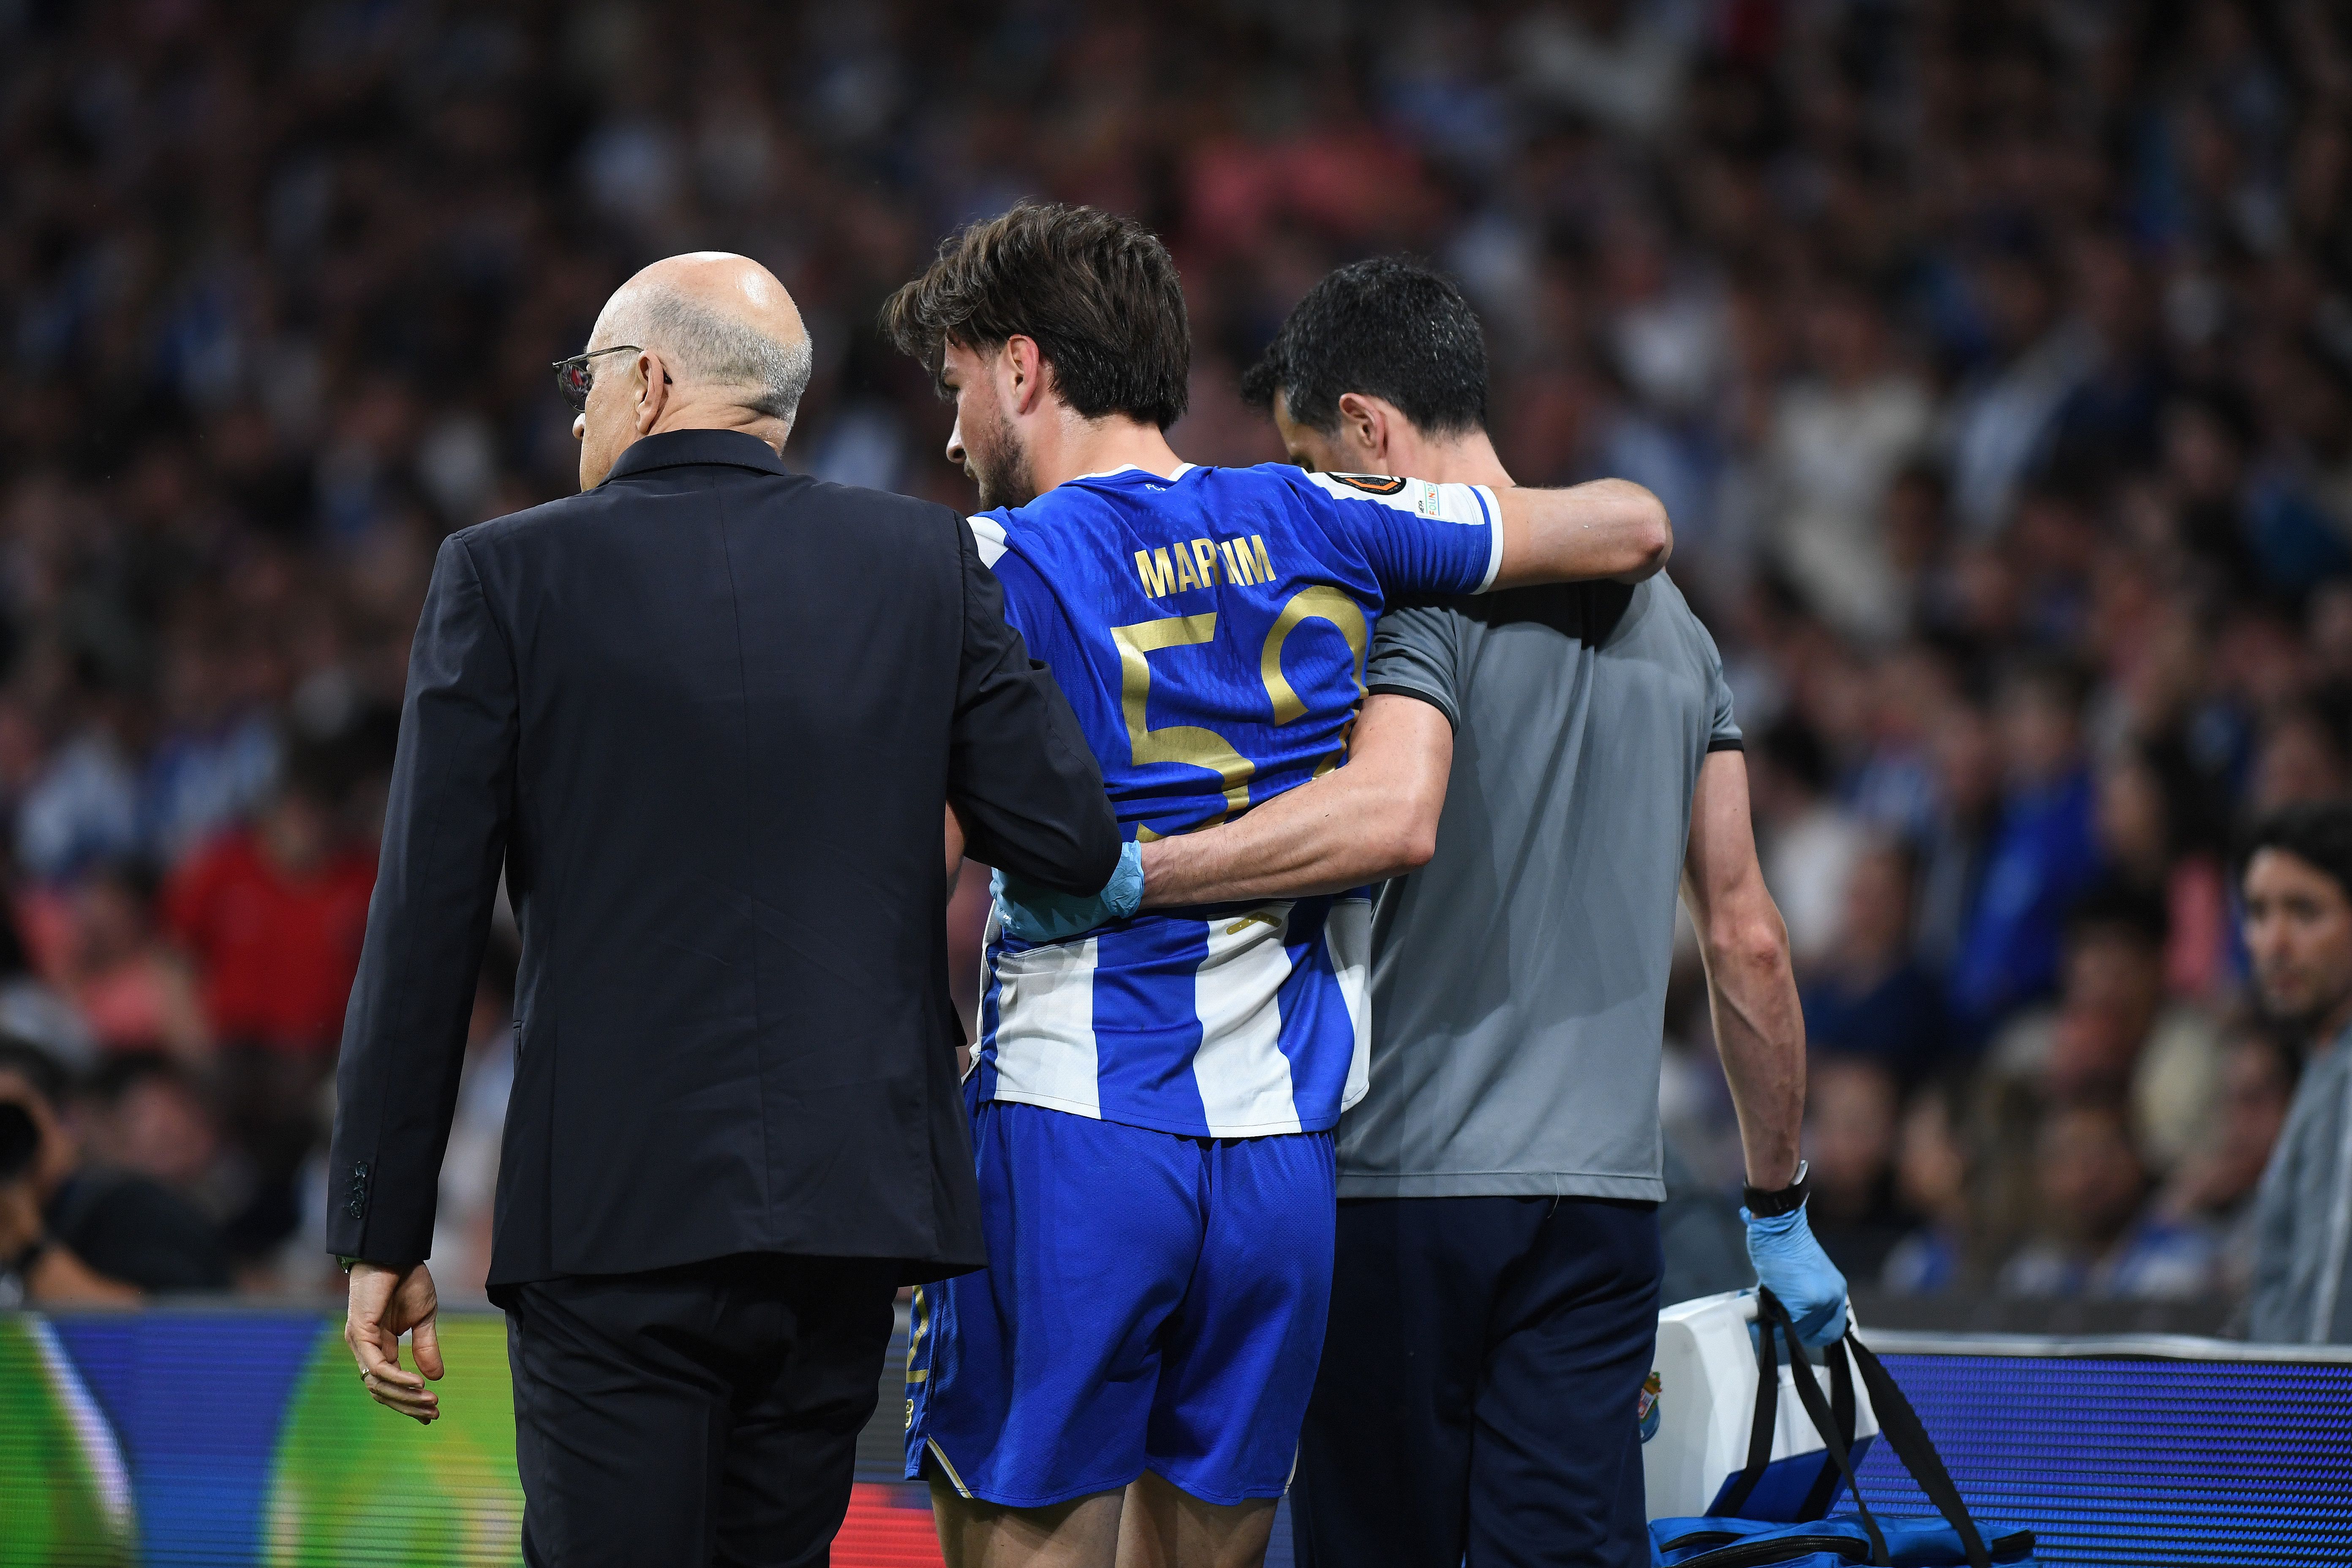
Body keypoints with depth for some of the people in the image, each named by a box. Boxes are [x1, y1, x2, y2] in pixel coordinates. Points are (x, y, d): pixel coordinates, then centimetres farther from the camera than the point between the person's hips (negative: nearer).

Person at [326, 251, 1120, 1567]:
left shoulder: (509, 576, -1)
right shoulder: (927, 561, 6)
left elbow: (427, 928, -3)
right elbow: (1072, 840, -1)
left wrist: (385, 1236, 1)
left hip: (615, 1220, -3)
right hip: (854, 1205, 3)